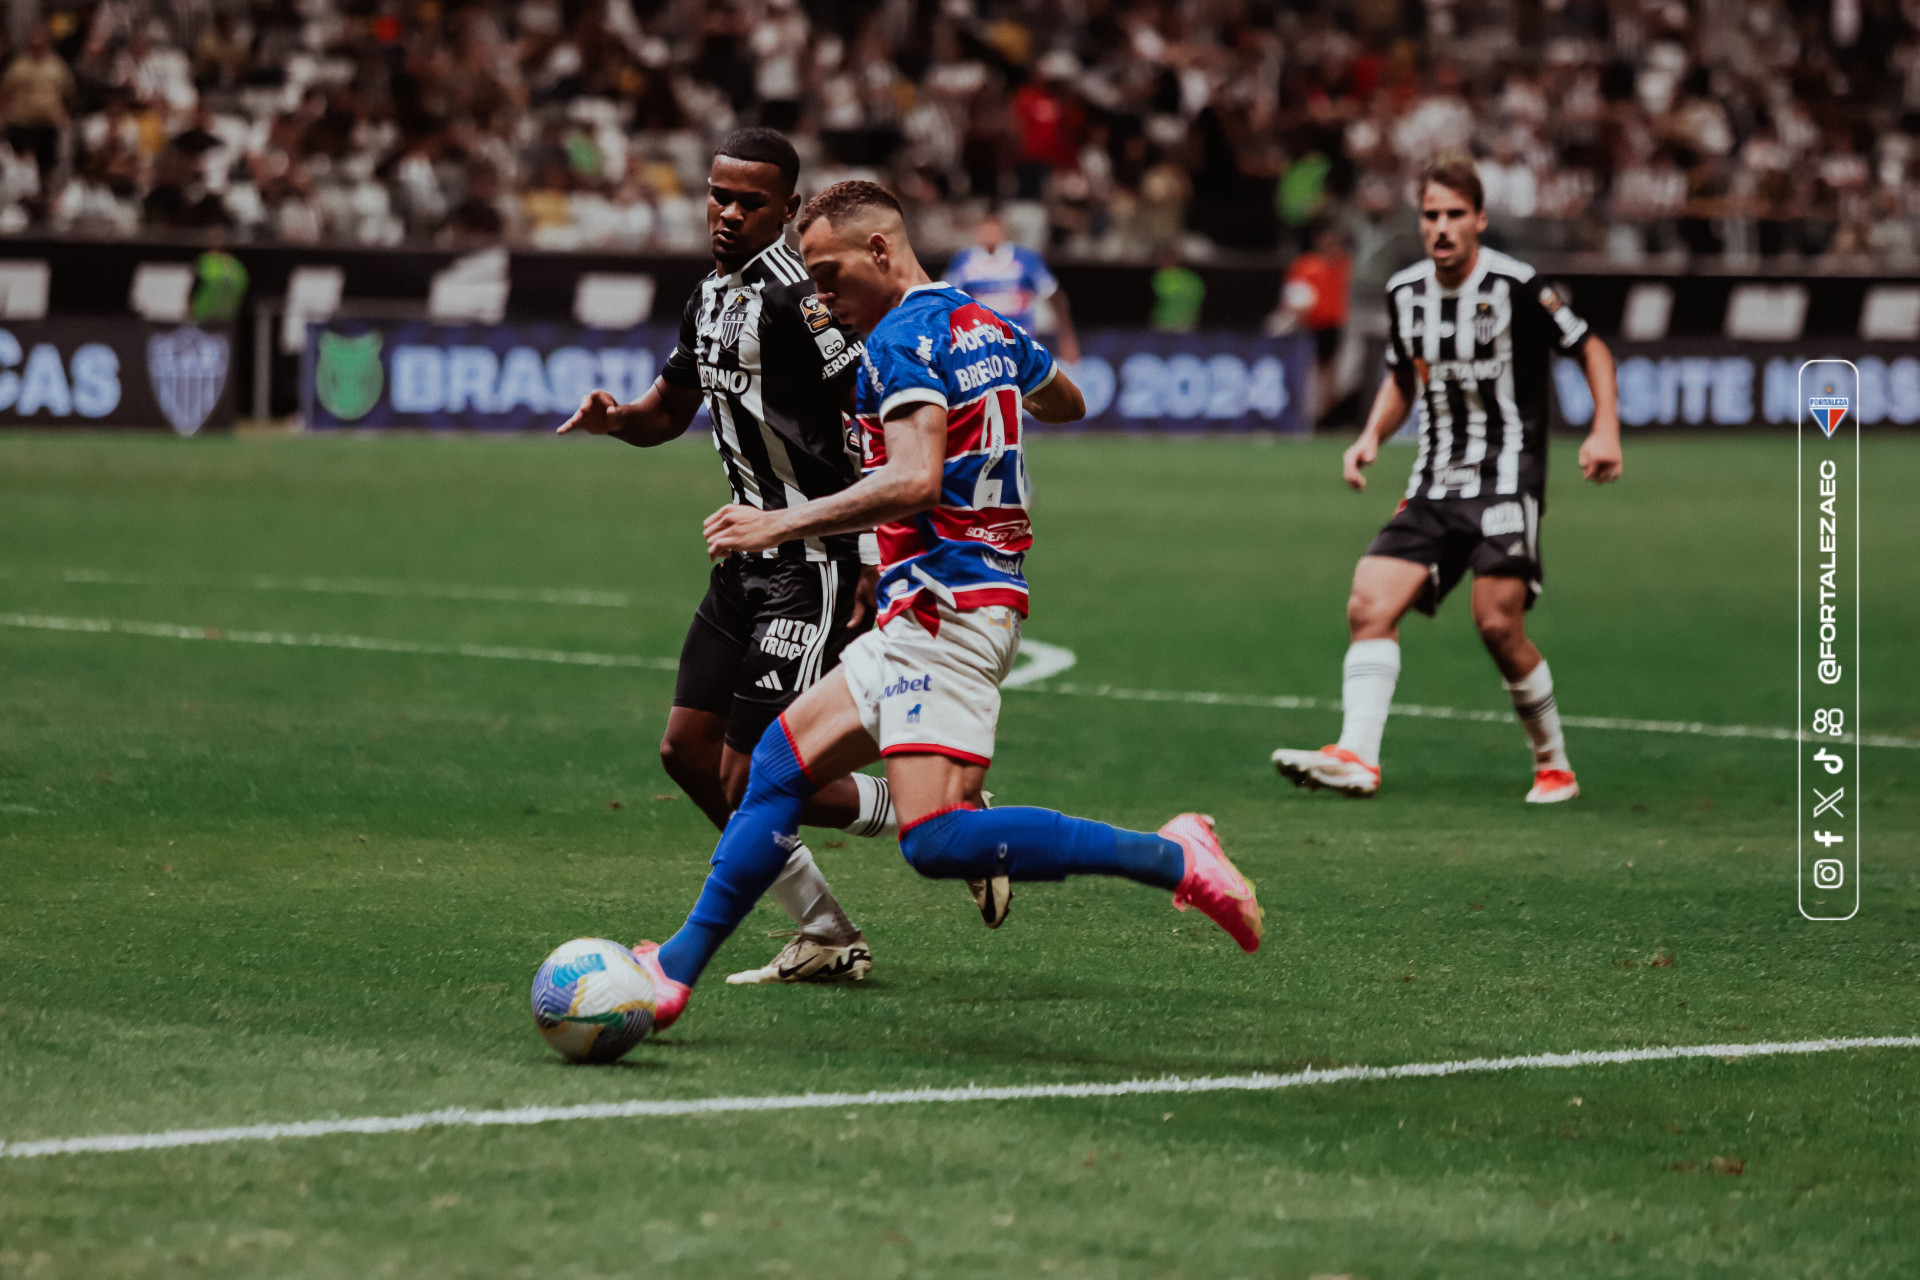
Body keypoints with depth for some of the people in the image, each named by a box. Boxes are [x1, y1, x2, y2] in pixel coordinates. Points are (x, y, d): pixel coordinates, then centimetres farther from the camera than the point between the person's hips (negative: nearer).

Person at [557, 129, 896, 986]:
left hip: (816, 563, -10)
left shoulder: (795, 295, -18)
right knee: (688, 751, 10)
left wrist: (876, 569, -24)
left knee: (752, 783, -10)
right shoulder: (712, 298, 11)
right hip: (752, 555, 10)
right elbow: (668, 412, 26)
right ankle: (825, 940, 17)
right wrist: (613, 417, 2)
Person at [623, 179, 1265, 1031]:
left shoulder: (901, 339, -12)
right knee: (782, 759, 12)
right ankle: (678, 968, 11)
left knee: (938, 840, -21)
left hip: (942, 604, -11)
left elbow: (915, 482, -25)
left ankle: (1169, 858, -18)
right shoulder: (986, 327, 16)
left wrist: (781, 525, -20)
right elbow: (1067, 402, 35)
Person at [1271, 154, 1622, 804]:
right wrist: (1371, 436, 8)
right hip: (1434, 484, 5)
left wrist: (1606, 430, -10)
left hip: (1506, 480, -5)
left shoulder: (1516, 286, -9)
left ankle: (1554, 765, 5)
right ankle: (1356, 756, -19)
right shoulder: (1404, 292, 8)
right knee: (1370, 604, -13)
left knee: (1499, 624, -15)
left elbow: (1590, 348, 2)